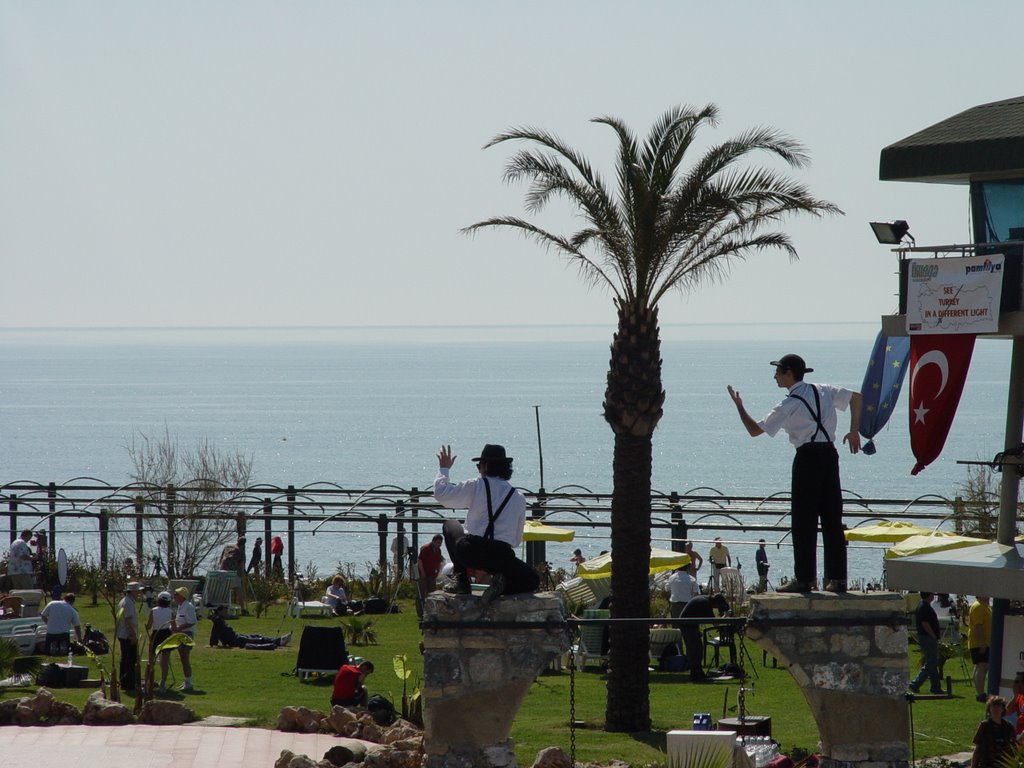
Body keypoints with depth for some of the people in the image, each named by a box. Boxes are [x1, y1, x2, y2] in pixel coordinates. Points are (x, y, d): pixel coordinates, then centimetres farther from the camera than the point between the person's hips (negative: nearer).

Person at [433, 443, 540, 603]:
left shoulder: (476, 486, 1)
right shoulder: (519, 498, 12)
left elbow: (441, 494, 5)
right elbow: (517, 540, 16)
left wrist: (443, 469, 22)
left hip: (470, 553, -1)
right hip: (502, 556, 1)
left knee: (450, 525, 32)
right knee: (532, 581, 24)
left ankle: (461, 581, 19)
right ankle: (502, 583, -10)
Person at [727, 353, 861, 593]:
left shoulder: (789, 405, -6)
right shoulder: (823, 391, 13)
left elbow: (754, 430, -4)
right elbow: (856, 397, 18)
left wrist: (739, 406, 10)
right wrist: (854, 431, 21)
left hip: (808, 458, -6)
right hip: (830, 455, 6)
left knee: (803, 521, -1)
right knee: (832, 519, 7)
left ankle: (804, 578, -3)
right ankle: (837, 578, 6)